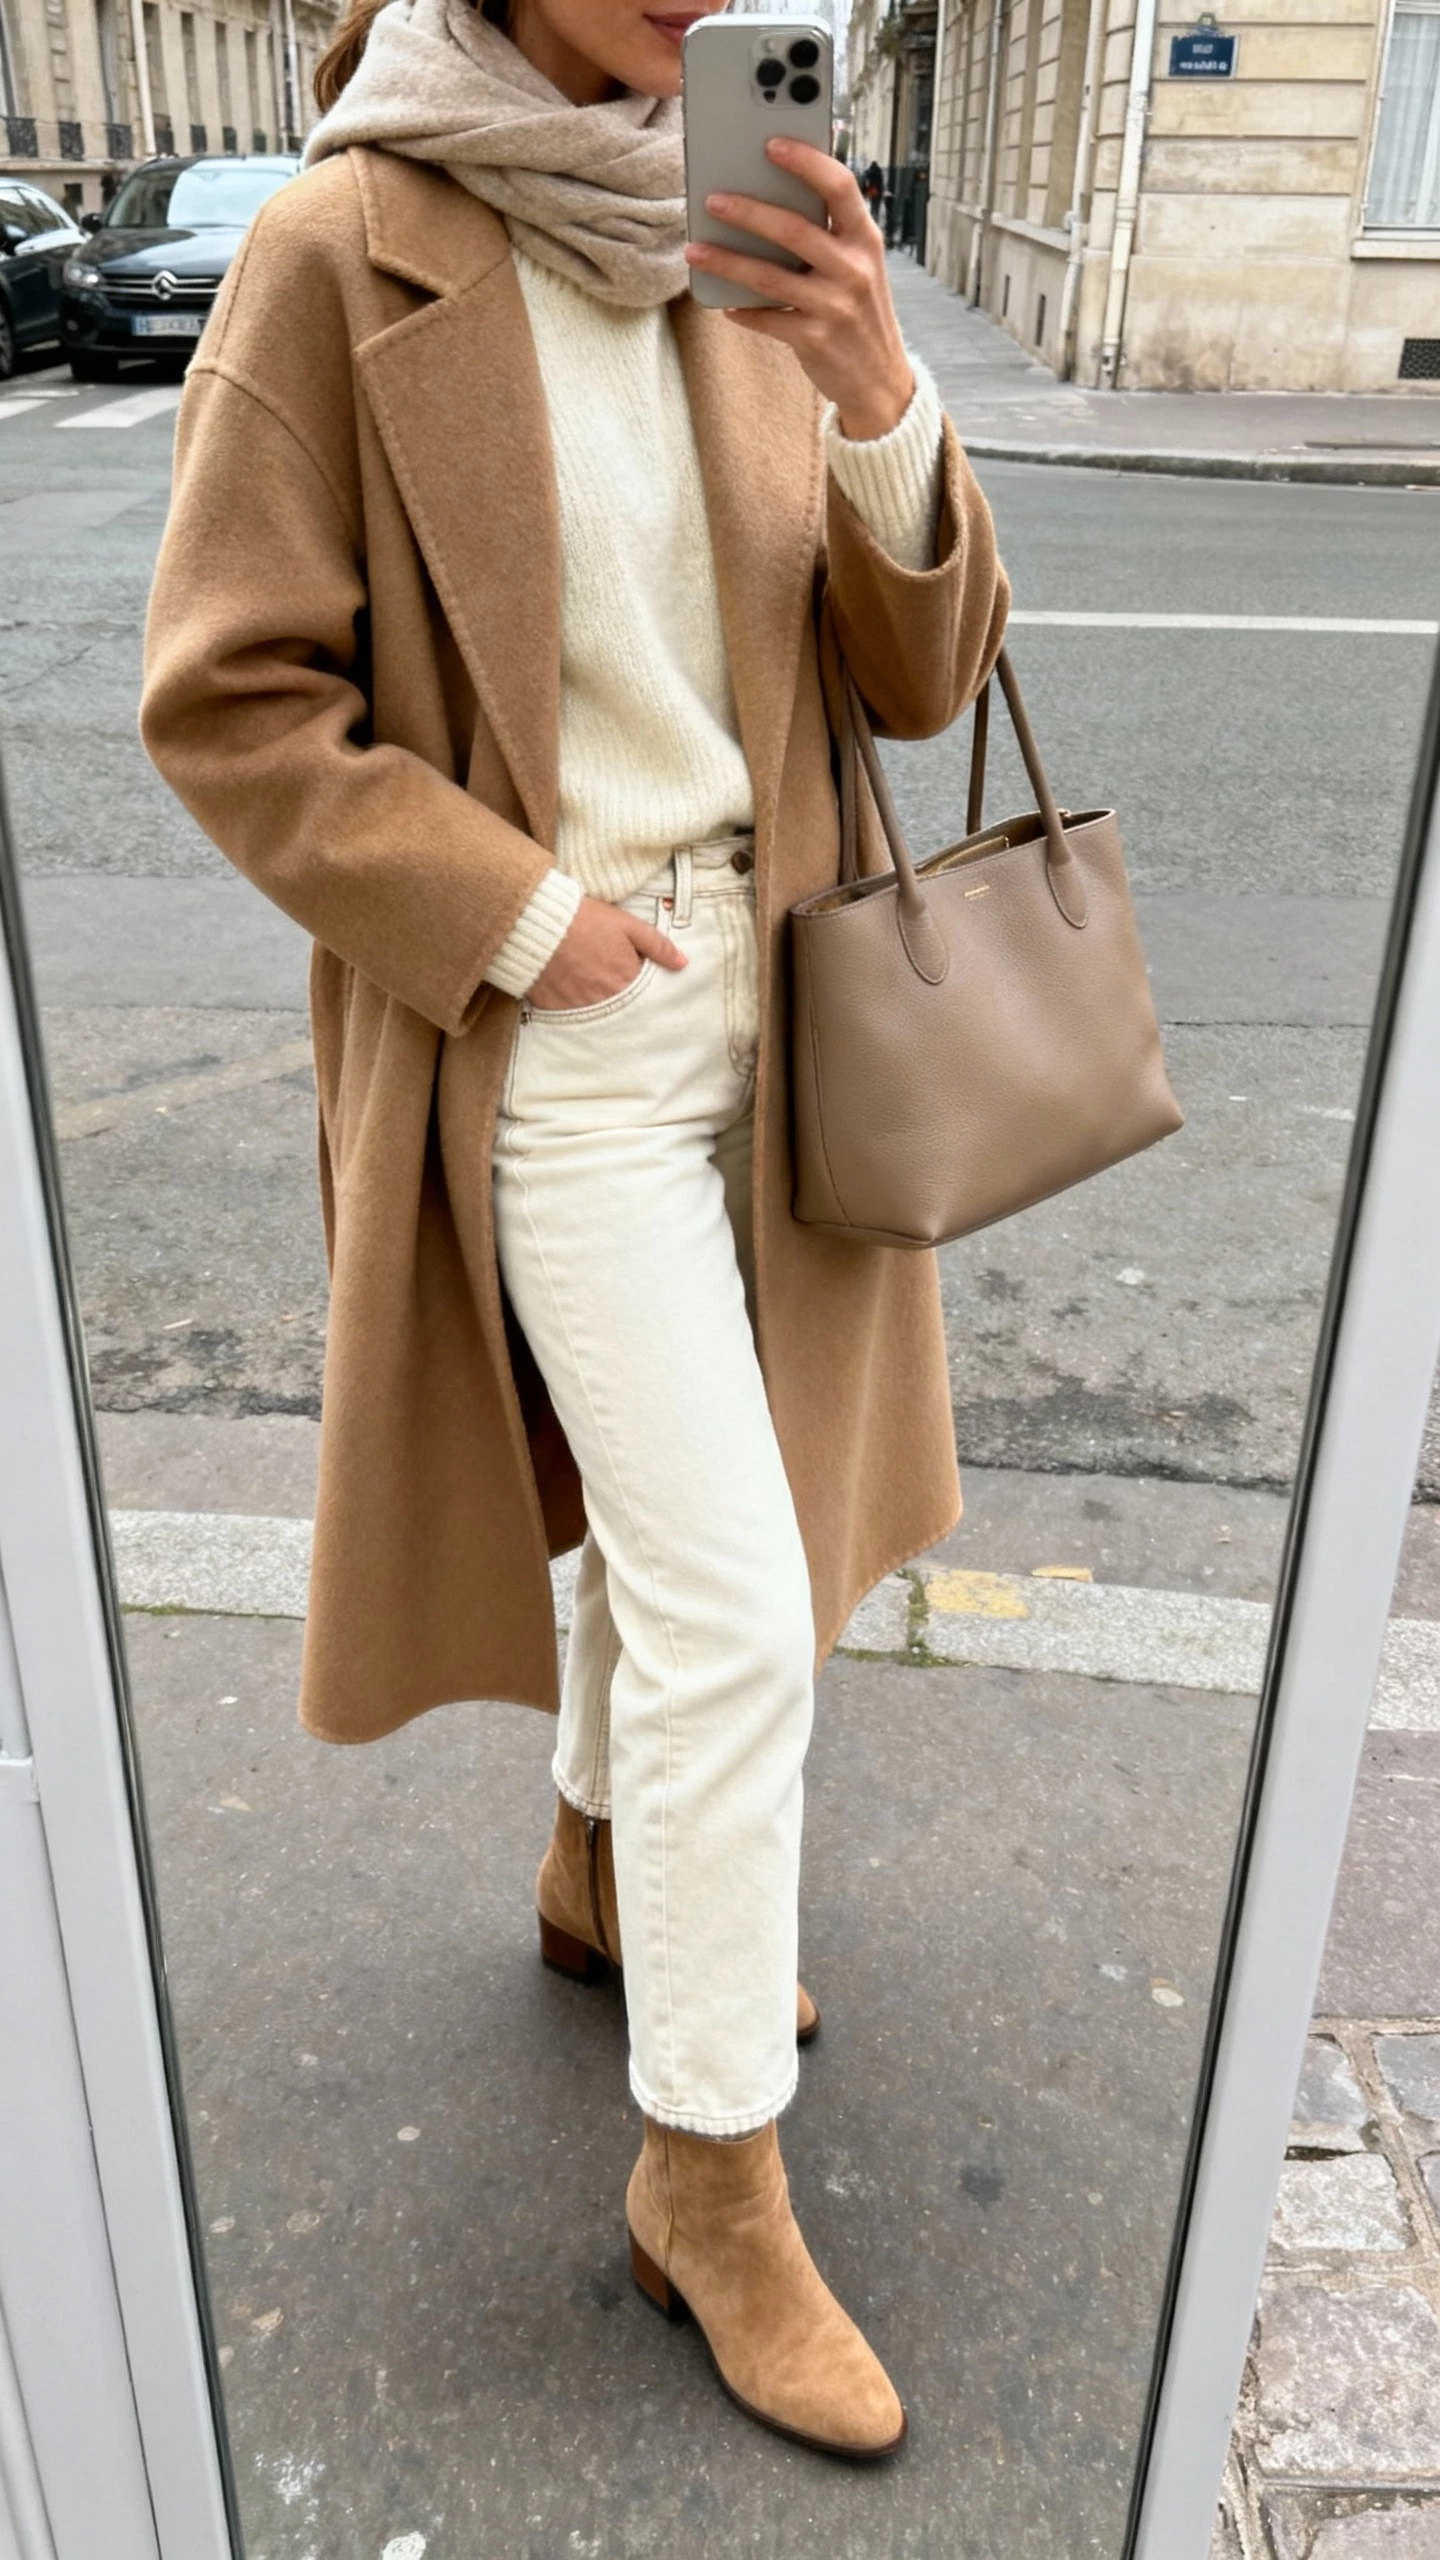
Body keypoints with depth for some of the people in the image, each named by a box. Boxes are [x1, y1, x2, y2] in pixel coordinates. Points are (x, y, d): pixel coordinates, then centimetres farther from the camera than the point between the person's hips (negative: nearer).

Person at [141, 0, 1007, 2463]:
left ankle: (602, 1872, 45)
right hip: (556, 1049, -6)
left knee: (680, 1498, 19)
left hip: (764, 1008, 7)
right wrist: (521, 920, -16)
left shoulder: (737, 262, 6)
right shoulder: (341, 256, -9)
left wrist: (882, 401, -15)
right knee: (735, 1609, -7)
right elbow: (226, 709, -10)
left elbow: (916, 671, 2)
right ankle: (710, 2179, 14)